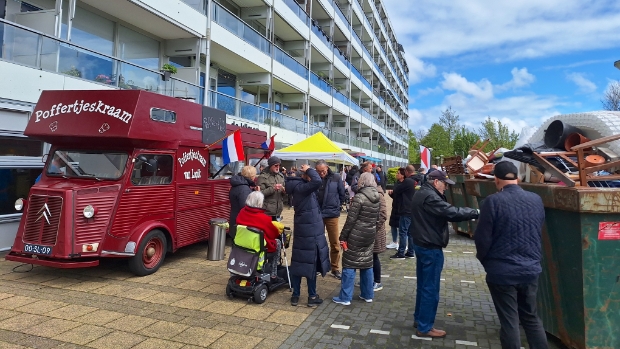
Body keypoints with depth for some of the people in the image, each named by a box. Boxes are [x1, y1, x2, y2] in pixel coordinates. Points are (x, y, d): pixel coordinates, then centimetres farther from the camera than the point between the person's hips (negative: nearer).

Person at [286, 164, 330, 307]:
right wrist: (309, 170, -19)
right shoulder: (300, 187, -20)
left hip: (303, 230, 9)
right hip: (309, 231, -9)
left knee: (298, 262, 11)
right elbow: (318, 181, -35)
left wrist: (308, 172, 7)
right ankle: (312, 297, 15)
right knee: (311, 263, 3)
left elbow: (316, 182, 21)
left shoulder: (300, 187, 8)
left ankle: (295, 295, 20)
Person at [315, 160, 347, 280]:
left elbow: (342, 195, 5)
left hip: (332, 215, 0)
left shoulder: (336, 178, -5)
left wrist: (337, 207, 6)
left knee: (335, 244, 5)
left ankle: (335, 269, 19)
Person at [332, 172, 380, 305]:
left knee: (349, 265, 1)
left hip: (356, 236, -7)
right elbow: (377, 218, 12)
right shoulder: (378, 198, 5)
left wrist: (342, 236, -10)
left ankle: (345, 297, 6)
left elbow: (351, 219, -16)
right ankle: (368, 295, 24)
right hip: (370, 236, 7)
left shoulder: (359, 197, -15)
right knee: (367, 264, 16)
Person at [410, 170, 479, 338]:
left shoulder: (420, 194, 13)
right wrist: (475, 212, -19)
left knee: (423, 285, 19)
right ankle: (425, 327, 8)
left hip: (421, 244, 11)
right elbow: (452, 212, -27)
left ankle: (419, 318, 30)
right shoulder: (430, 197, -22)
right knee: (430, 288, -1)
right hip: (431, 247, -11)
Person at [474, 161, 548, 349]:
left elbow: (482, 238, -12)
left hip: (502, 271, -5)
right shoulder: (536, 200, -2)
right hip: (530, 269, 5)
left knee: (509, 321, 7)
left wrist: (485, 260, 6)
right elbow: (539, 233, 10)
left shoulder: (493, 201, -18)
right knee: (531, 317, 20)